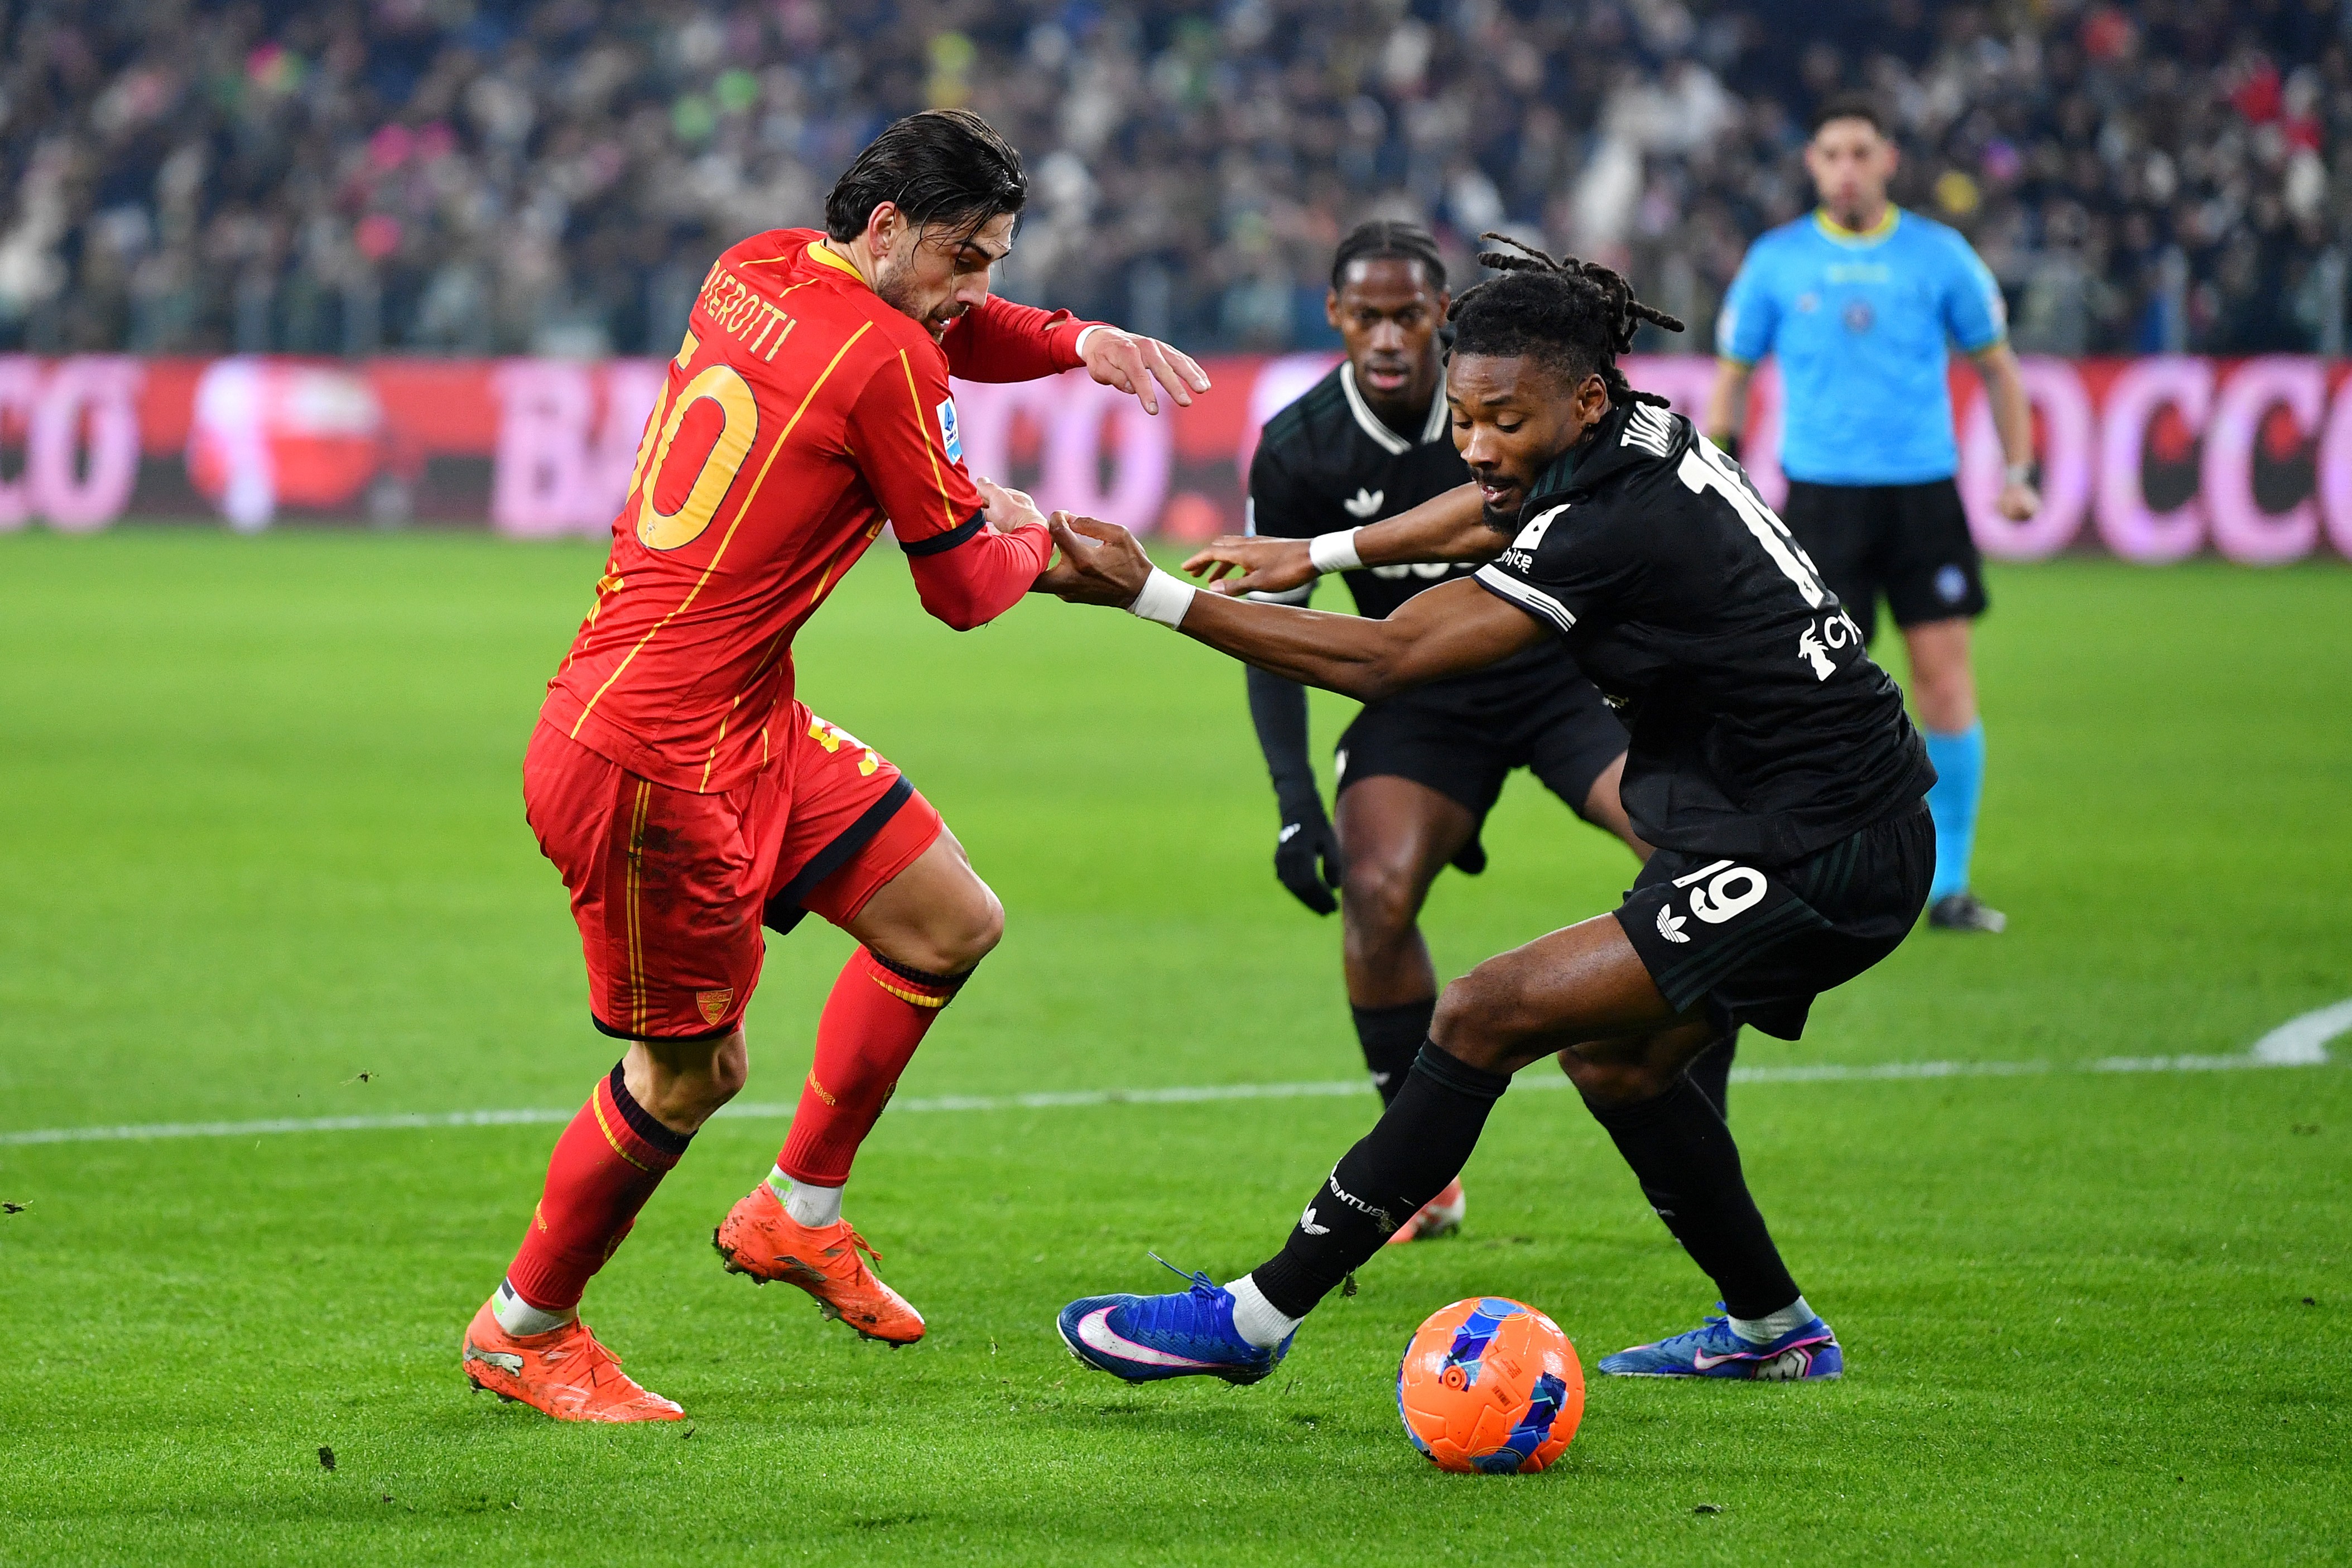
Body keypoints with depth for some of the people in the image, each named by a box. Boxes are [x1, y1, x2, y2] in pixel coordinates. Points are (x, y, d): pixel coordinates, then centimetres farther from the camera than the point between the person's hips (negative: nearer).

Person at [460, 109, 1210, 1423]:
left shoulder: (756, 273, 8)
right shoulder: (882, 362, -18)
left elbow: (944, 326, 28)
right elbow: (965, 590, -8)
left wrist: (1076, 342, 10)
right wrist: (1033, 536, 14)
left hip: (749, 726, 10)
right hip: (653, 757, -10)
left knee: (956, 926, 12)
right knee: (690, 1074, 2)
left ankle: (795, 1215, 24)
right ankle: (521, 1331, 20)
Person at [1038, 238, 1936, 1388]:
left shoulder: (1614, 526, -22)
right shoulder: (1643, 433, 5)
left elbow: (1380, 660, -25)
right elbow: (1494, 513, 29)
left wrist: (1149, 594, -27)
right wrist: (1323, 552, 34)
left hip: (1811, 863, -10)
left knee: (1484, 1018, -14)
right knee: (1614, 1061, 24)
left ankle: (1254, 1320, -11)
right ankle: (1772, 1332, 37)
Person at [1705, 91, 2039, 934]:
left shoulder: (1937, 254, 5)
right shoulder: (1777, 261, 5)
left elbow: (1995, 364, 14)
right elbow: (1732, 374, 12)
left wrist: (2017, 471, 5)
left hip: (1923, 486, 1)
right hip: (1821, 490, -1)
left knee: (1946, 672, -5)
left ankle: (1948, 885, 4)